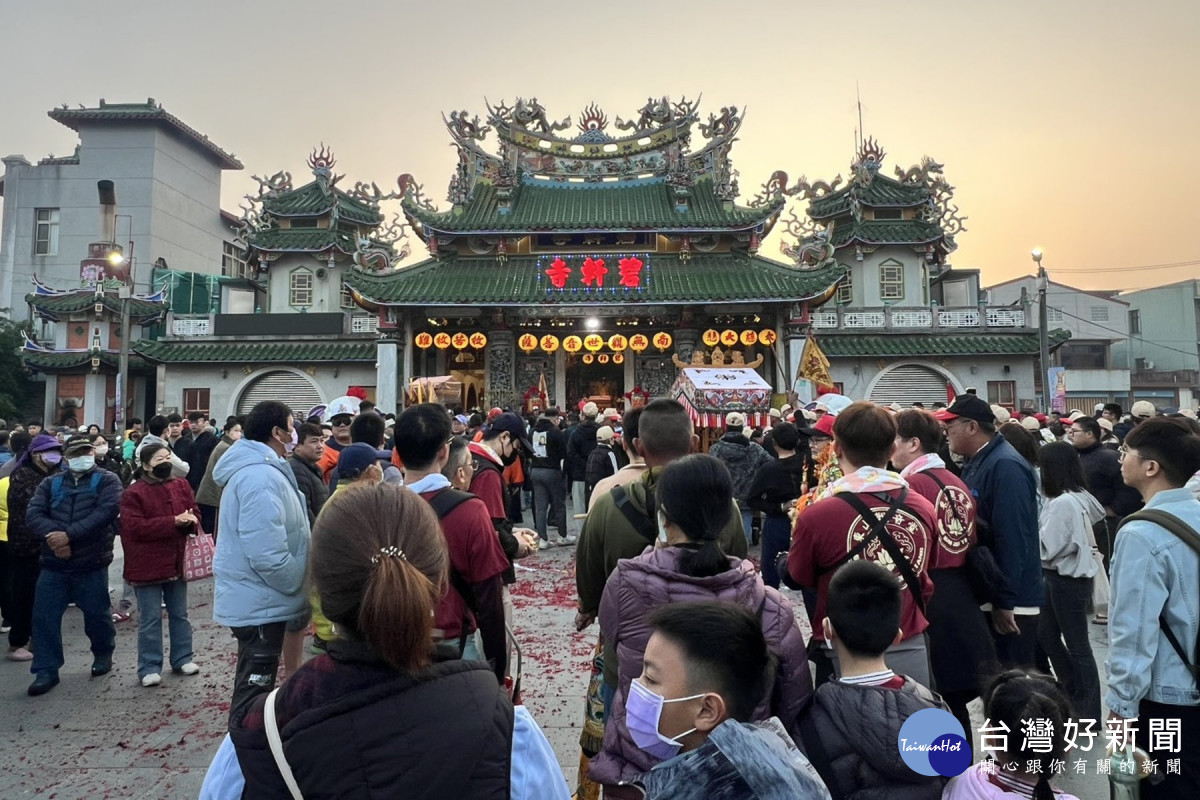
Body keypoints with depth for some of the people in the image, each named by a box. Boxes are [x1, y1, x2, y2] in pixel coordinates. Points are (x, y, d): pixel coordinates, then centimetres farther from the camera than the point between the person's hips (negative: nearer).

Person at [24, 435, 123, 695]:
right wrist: (51, 536, -21)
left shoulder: (107, 481, -2)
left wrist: (69, 534, -24)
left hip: (92, 565, -3)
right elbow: (33, 514, -2)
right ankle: (46, 670, 16)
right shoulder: (51, 484, 11)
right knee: (44, 617, 3)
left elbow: (106, 512, -17)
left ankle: (103, 655, 31)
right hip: (53, 565, 3)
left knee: (97, 615, 8)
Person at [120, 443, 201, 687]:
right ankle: (150, 667, 14)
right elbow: (136, 528, -17)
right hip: (147, 566, -5)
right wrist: (174, 521, -23)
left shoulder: (181, 486, 7)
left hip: (177, 562, 5)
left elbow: (195, 516, 8)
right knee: (150, 619, 4)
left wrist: (190, 520, -17)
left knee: (179, 614, 14)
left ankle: (182, 659, 25)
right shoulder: (133, 493, -8)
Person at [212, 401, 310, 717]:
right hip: (260, 602, -11)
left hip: (255, 598, 11)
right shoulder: (262, 477, -25)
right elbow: (267, 554, -30)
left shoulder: (256, 468, 11)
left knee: (254, 686, 24)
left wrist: (295, 586, 15)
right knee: (254, 692, 3)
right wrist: (298, 586, -15)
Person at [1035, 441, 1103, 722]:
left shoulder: (1062, 503, -23)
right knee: (1045, 635, 19)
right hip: (1063, 575, 10)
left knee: (1077, 645, 3)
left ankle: (1088, 712, 17)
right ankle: (1074, 693, 32)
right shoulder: (1078, 497, 7)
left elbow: (1046, 547, -20)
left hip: (1067, 578, -10)